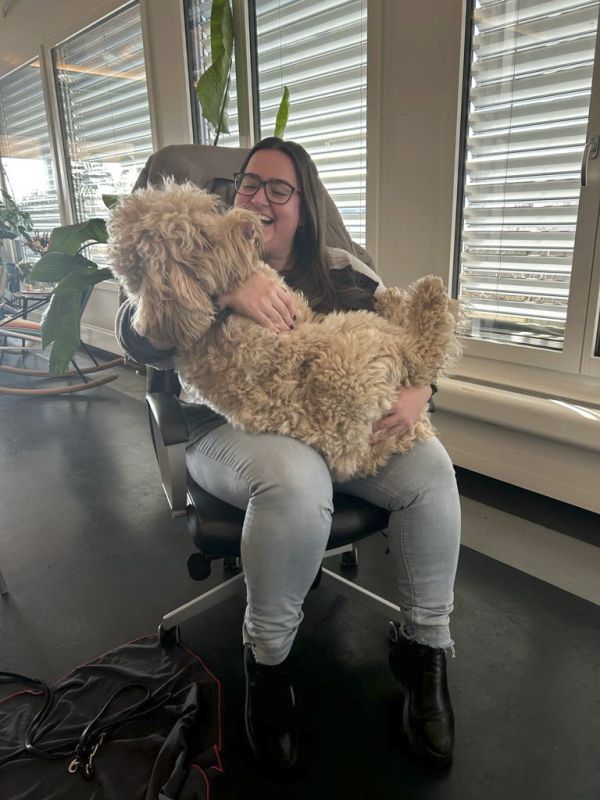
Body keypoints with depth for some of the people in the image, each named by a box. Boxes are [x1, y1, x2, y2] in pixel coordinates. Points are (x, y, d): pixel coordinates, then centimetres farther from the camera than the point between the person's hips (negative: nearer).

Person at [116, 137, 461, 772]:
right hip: (233, 429, -3)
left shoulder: (341, 273, 10)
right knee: (294, 478, -37)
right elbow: (137, 337, -12)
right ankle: (266, 658, -10)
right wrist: (225, 291, -27)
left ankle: (425, 649, -1)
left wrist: (417, 389, -14)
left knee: (429, 468, -22)